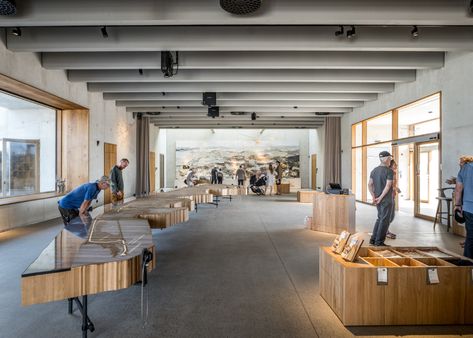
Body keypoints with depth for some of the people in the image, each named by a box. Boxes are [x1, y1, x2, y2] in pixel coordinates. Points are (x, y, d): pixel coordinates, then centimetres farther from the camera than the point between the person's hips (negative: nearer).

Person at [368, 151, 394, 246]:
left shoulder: (374, 170, 7)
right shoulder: (389, 171, -12)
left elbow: (370, 185, 3)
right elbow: (388, 186, -20)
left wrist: (374, 197, -1)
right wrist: (380, 198, -17)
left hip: (378, 199, 7)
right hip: (386, 199, -7)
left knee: (380, 218, 18)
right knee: (384, 220, 2)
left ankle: (373, 239, 16)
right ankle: (379, 242, 6)